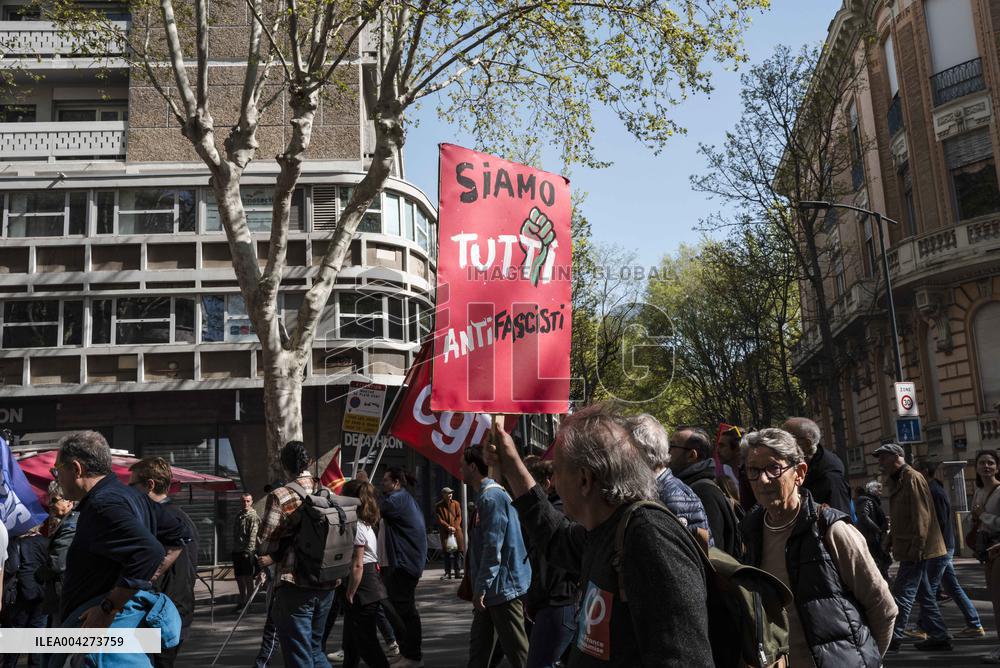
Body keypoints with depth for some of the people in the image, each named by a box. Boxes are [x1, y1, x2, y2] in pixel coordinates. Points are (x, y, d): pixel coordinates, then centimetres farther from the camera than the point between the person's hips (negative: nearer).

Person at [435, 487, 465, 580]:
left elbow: (459, 517, 3)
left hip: (456, 530, 1)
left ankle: (457, 572, 7)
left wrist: (454, 527, -10)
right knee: (446, 552, -1)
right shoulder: (439, 506, 2)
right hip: (445, 532, -1)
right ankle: (448, 573, 3)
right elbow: (439, 520, -4)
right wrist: (448, 527, -14)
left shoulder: (456, 504, 7)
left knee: (458, 551, 0)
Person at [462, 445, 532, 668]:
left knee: (517, 649, -3)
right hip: (493, 589, 10)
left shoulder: (492, 497, -17)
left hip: (502, 588, -10)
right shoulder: (488, 496, 15)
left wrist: (481, 587, -19)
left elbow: (493, 548, -22)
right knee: (479, 645, 16)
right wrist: (479, 587, 22)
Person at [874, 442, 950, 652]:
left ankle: (894, 637, -2)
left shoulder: (912, 479, -13)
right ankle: (940, 637, 20)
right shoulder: (897, 481, 17)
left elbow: (921, 516, -20)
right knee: (923, 593, 14)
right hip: (909, 549, 10)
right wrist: (891, 538, 18)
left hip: (915, 550, -10)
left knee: (902, 593, -6)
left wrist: (917, 547, -22)